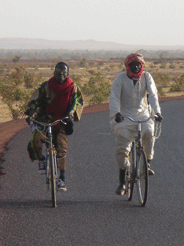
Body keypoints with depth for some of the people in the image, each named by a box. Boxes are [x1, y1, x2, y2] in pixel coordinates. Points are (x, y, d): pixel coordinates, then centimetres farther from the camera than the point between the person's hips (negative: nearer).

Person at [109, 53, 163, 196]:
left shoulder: (146, 77, 0)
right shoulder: (121, 78, -4)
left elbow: (153, 95, -8)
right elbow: (114, 98, -10)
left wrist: (157, 112, -24)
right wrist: (116, 113, -29)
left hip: (143, 114, 1)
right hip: (125, 117, -1)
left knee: (148, 133, -31)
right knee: (122, 150, -7)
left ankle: (147, 164, -12)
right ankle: (122, 182, 5)